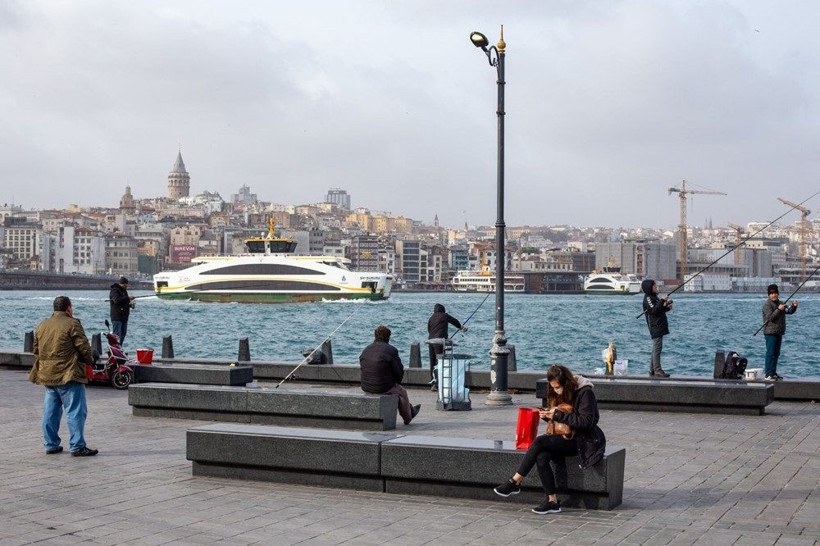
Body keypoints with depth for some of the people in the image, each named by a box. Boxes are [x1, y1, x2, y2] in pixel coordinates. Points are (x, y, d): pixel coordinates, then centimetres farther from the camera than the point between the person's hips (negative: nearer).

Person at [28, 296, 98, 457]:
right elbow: (84, 347, -11)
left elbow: (36, 350, 18)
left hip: (47, 375, 7)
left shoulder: (42, 326, 13)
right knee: (76, 411, -4)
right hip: (68, 376, -7)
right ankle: (77, 446, -6)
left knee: (50, 411, 14)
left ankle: (51, 445, 18)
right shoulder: (72, 324, -9)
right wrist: (89, 360, 7)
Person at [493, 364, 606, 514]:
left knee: (540, 441, -26)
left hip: (583, 440, -7)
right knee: (541, 457, -25)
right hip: (566, 438, 7)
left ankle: (515, 482, -20)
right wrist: (547, 415, -5)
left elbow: (586, 422, -20)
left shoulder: (585, 393, -13)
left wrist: (559, 415, -21)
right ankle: (552, 501, -22)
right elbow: (556, 417, 18)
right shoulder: (559, 393, 11)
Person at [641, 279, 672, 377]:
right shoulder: (648, 298, -11)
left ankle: (652, 370, 15)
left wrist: (667, 307, 8)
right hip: (655, 326, -10)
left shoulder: (654, 296, 19)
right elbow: (654, 310, -23)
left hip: (659, 326, 10)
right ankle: (657, 370, -12)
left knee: (656, 348, 11)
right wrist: (662, 300, -22)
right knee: (657, 348, -11)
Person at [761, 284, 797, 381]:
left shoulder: (780, 303, 17)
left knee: (776, 353, 12)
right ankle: (768, 374, -14)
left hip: (779, 332, 8)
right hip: (770, 332, -8)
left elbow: (790, 311, 12)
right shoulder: (767, 304, -9)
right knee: (770, 353, -12)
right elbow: (770, 317, -18)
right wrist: (779, 310, -23)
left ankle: (773, 373, 19)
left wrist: (794, 306, -7)